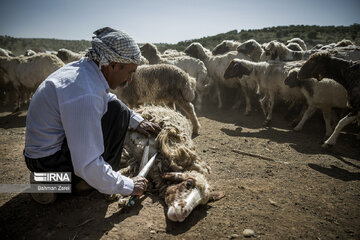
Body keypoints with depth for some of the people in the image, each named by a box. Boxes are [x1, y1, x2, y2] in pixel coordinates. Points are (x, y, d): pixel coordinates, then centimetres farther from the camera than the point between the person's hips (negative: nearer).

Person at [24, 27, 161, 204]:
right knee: (117, 112, -18)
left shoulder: (85, 67, -4)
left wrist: (136, 121, 10)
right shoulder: (85, 95, -33)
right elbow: (87, 167, -32)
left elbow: (107, 98, 18)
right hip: (48, 162, -9)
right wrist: (128, 186, -19)